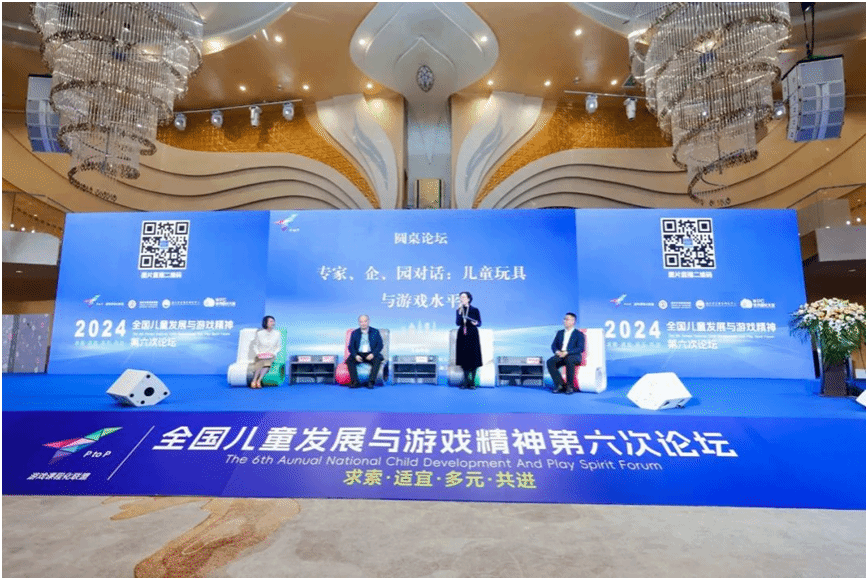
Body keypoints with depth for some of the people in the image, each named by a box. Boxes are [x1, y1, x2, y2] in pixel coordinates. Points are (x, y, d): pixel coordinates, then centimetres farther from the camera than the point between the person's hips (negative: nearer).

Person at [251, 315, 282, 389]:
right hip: (260, 356, 0)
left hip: (271, 356, 0)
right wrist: (258, 353, -8)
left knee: (267, 362, -33)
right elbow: (255, 345, 9)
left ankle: (258, 381, -41)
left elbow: (279, 346, 9)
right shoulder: (259, 333, 4)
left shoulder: (277, 333, 5)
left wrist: (273, 353, -8)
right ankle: (254, 381, -39)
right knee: (261, 362, -33)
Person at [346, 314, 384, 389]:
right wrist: (355, 355, -17)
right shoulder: (354, 333, 9)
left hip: (371, 354, -1)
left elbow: (380, 345, 0)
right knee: (349, 360, -27)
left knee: (377, 360, -33)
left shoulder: (375, 332, 5)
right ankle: (355, 382, -29)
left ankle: (370, 382, -33)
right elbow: (351, 347, 4)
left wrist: (373, 354, -18)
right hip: (358, 354, 2)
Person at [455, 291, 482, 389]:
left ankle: (472, 381, 7)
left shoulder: (475, 310, 1)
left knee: (473, 358, -3)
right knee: (463, 358, 2)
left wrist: (476, 323, -18)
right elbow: (457, 323, -3)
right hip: (462, 336, 2)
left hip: (472, 335, -2)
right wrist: (460, 313, -13)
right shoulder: (458, 310, 8)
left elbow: (480, 322, 3)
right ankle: (466, 381, 13)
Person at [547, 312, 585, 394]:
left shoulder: (579, 334, 5)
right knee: (550, 362, -27)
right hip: (560, 355, 4)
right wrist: (557, 351, -9)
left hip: (574, 356, -4)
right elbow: (553, 345, 16)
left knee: (569, 361, -40)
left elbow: (581, 348, -8)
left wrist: (567, 352, -21)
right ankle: (560, 385, -23)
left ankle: (570, 386, -28)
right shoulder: (560, 333, 21)